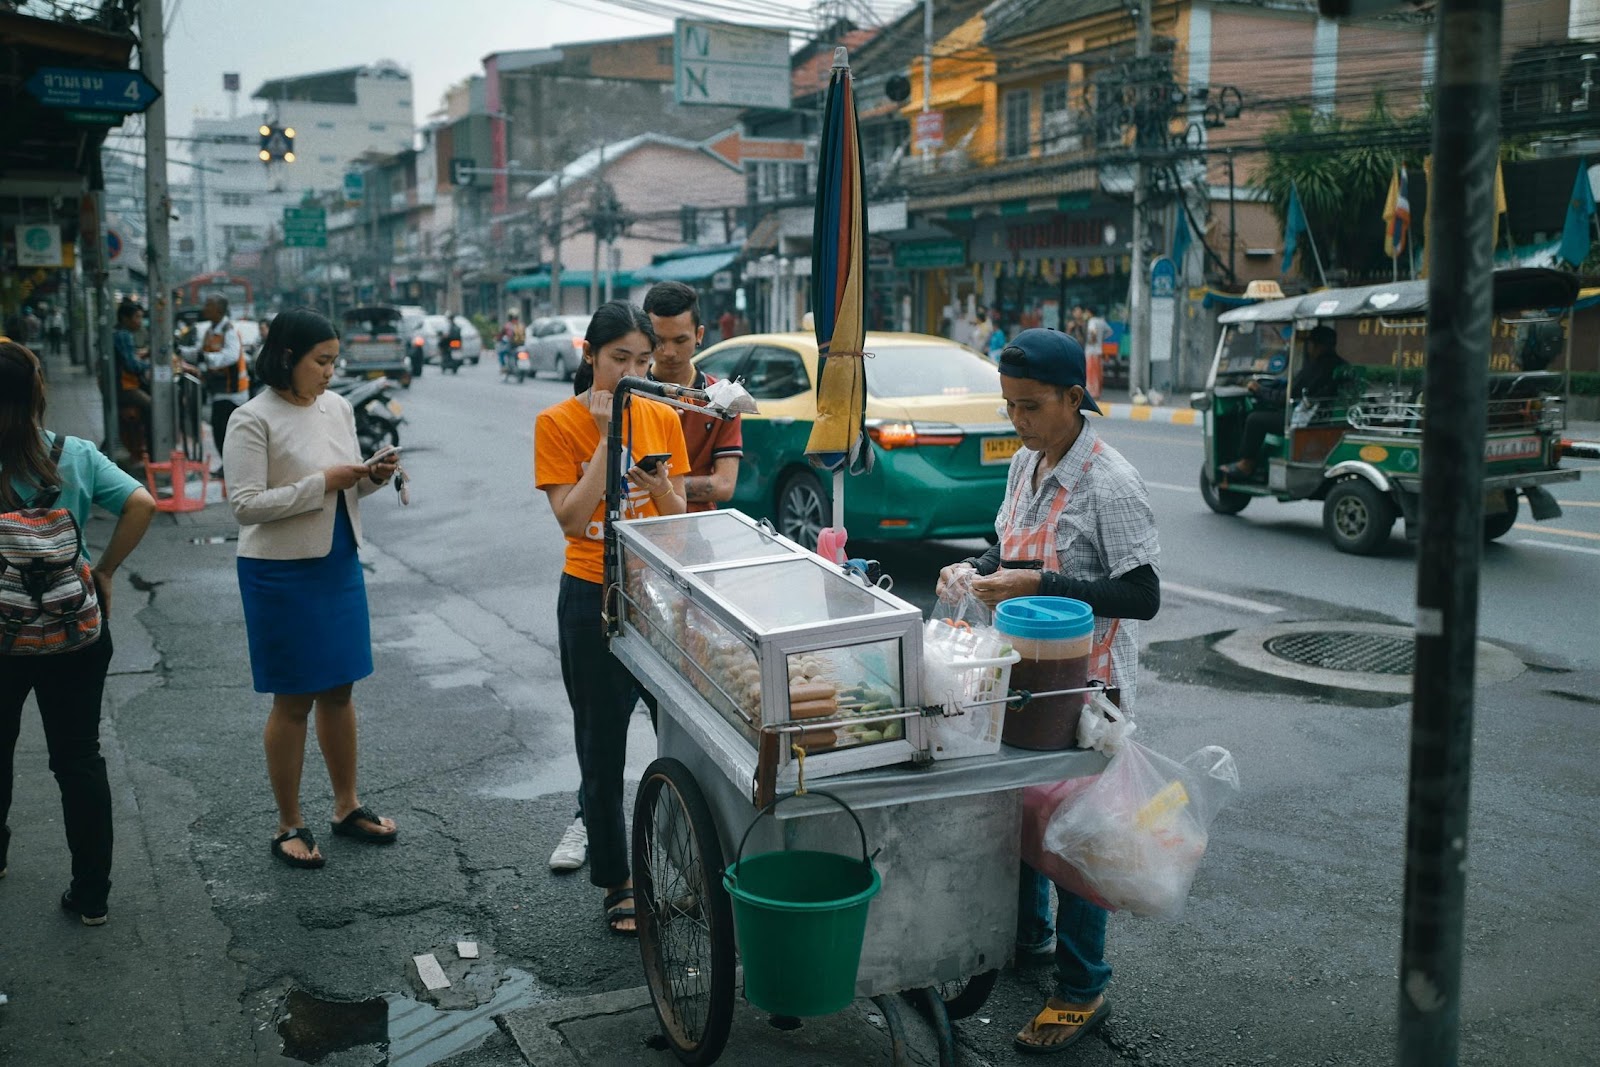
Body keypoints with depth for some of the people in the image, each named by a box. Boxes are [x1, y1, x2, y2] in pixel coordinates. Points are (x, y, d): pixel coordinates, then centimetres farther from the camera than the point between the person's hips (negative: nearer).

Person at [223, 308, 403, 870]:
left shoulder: (338, 407, 6)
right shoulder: (253, 420, -13)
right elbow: (245, 505, -19)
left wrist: (372, 477, -5)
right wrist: (322, 483, -22)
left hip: (340, 565, 6)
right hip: (283, 573, -6)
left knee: (339, 690, 15)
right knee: (293, 700, 3)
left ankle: (347, 807, 30)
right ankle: (289, 825, 18)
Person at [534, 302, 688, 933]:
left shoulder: (662, 418, 4)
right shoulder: (558, 423, -7)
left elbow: (678, 515, 7)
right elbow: (572, 520, -14)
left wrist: (661, 487, -15)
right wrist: (608, 438, -16)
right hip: (594, 596, -3)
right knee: (603, 740, 5)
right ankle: (615, 881, 17)